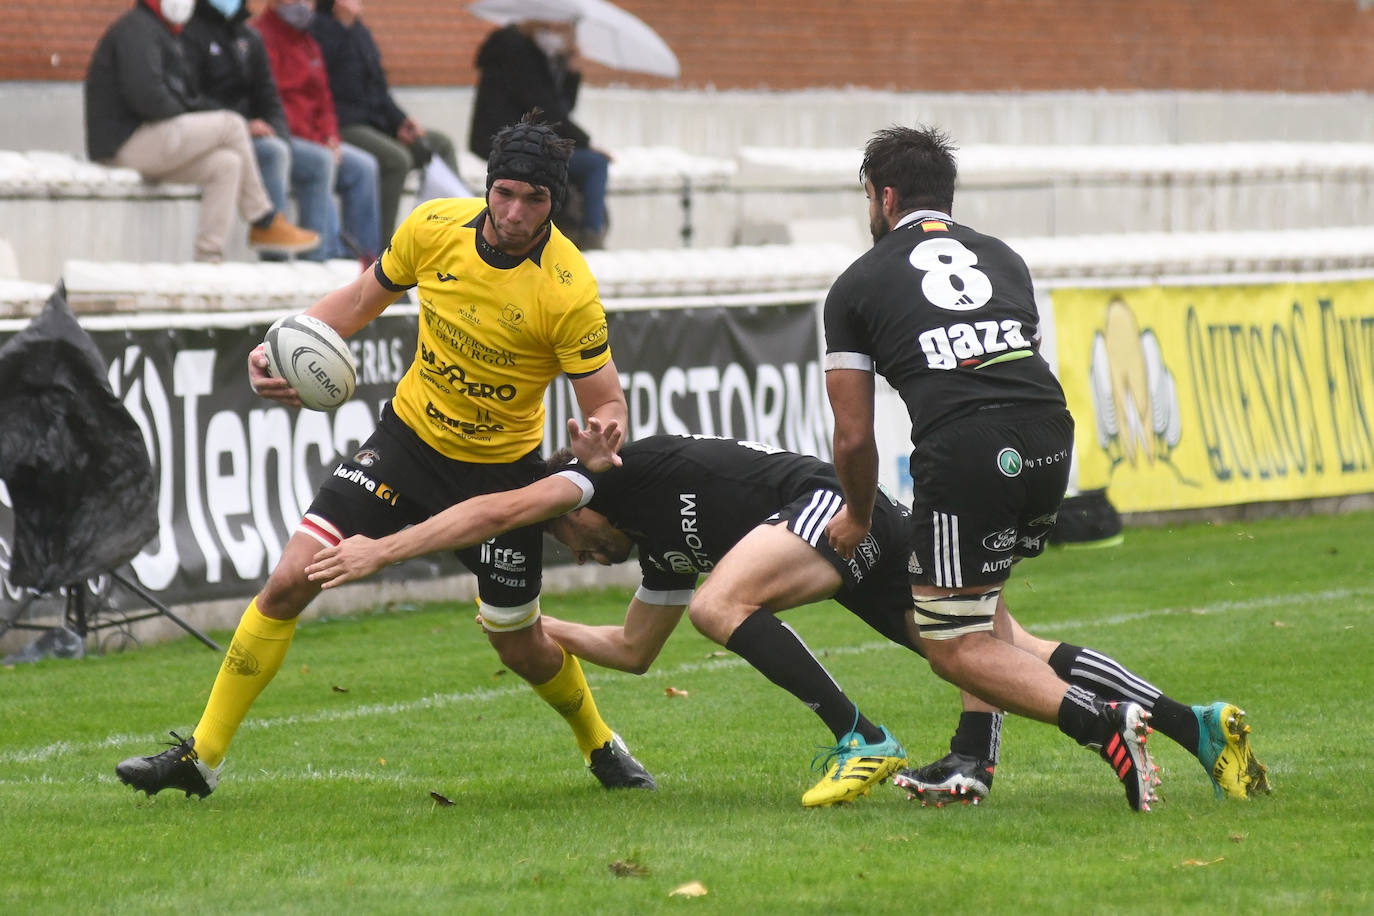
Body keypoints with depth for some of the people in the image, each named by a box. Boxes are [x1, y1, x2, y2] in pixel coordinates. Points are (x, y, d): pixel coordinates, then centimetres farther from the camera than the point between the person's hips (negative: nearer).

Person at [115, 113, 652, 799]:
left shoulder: (568, 292, -23)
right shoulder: (435, 227, -12)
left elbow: (606, 399, -16)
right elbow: (362, 299, 6)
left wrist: (602, 439, -40)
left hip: (501, 471, -3)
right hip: (409, 437, 3)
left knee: (519, 645, 8)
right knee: (291, 581, -9)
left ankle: (602, 748, 40)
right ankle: (203, 755, -1)